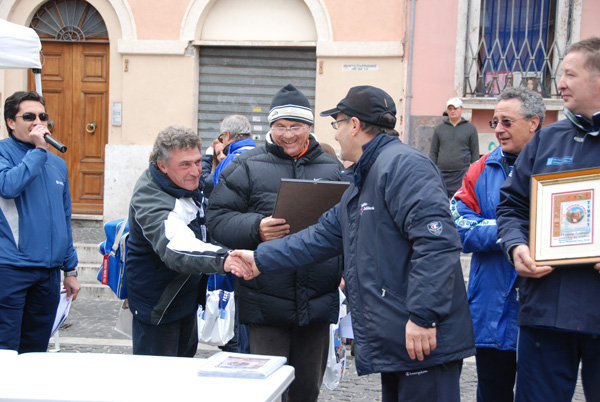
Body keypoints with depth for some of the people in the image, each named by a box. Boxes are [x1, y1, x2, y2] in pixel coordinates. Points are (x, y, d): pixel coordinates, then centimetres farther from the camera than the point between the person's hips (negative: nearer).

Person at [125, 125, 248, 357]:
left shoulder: (187, 184, -3)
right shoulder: (151, 201, -33)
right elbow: (175, 247, -50)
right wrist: (222, 260, -68)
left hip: (187, 298, 9)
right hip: (157, 306, -9)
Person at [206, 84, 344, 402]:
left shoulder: (333, 169, 10)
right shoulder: (246, 167, 1)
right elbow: (218, 218, -3)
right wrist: (255, 229, -21)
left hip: (318, 302, 3)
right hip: (266, 302, -3)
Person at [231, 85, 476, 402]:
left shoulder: (403, 165, -14)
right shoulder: (363, 181, 21)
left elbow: (437, 241, -24)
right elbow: (324, 235, 24)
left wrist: (422, 316, -27)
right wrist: (261, 259, 23)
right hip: (393, 341, 11)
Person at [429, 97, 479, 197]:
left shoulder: (471, 128, 8)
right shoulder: (439, 129, 13)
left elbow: (475, 154, 6)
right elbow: (433, 153, 12)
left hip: (463, 174, -2)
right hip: (442, 174, 2)